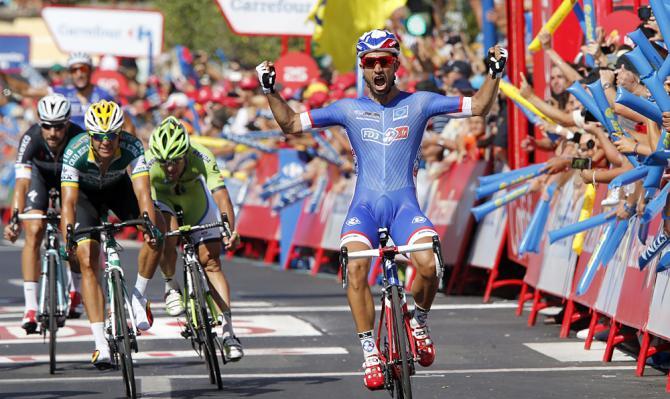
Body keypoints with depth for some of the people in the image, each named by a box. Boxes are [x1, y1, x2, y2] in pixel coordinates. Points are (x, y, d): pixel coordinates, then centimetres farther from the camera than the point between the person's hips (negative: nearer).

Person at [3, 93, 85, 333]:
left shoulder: (79, 138, -36)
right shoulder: (31, 139, -37)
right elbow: (22, 184, -41)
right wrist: (14, 220, -54)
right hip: (39, 174, -1)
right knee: (34, 233, -17)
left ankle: (75, 293, 16)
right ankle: (30, 308, -17)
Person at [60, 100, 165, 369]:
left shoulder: (132, 147, -34)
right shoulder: (75, 152, -35)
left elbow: (142, 192, -42)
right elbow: (68, 201, -39)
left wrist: (152, 228, -58)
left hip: (119, 188, 1)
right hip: (86, 194, -1)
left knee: (158, 228, -25)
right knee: (88, 263, -16)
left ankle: (139, 298, -6)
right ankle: (101, 345, -17)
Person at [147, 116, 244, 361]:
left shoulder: (201, 158, -36)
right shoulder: (149, 164, -35)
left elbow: (220, 194, -44)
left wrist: (231, 230, -57)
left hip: (195, 197, 1)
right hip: (161, 198, 0)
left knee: (211, 261, -8)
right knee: (167, 235, -32)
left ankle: (227, 331, -7)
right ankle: (170, 286, -3)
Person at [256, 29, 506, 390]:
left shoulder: (418, 103, 10)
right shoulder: (348, 109, 10)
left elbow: (478, 106, 13)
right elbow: (290, 124, 14)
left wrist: (494, 74, -1)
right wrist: (270, 90, 2)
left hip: (404, 204, 0)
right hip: (365, 204, 0)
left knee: (428, 264, -28)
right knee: (355, 268, -29)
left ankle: (419, 320, 4)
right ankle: (369, 350, -17)